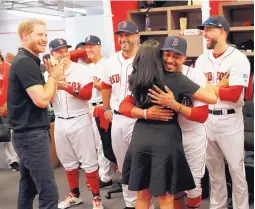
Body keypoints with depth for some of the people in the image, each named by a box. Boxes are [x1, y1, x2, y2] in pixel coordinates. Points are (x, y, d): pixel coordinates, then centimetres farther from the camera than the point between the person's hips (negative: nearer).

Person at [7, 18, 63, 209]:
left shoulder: (25, 61, 15)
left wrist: (54, 76, 2)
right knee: (49, 193, -8)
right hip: (32, 135, -11)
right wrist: (54, 76, -9)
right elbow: (42, 100, -23)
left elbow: (46, 98, 16)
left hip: (28, 133, 11)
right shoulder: (25, 62, -16)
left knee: (28, 188, 17)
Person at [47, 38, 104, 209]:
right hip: (60, 123, 5)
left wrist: (67, 86, -24)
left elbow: (88, 94, -16)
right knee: (68, 162, 16)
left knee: (89, 161, -2)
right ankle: (74, 195, 31)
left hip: (80, 121, -4)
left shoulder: (82, 70, -6)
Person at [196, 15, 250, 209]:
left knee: (236, 169, 3)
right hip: (206, 120, 6)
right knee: (213, 168, 16)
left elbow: (234, 95, -19)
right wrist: (221, 88, -10)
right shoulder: (202, 60, 8)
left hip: (229, 121, -5)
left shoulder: (238, 59, -10)